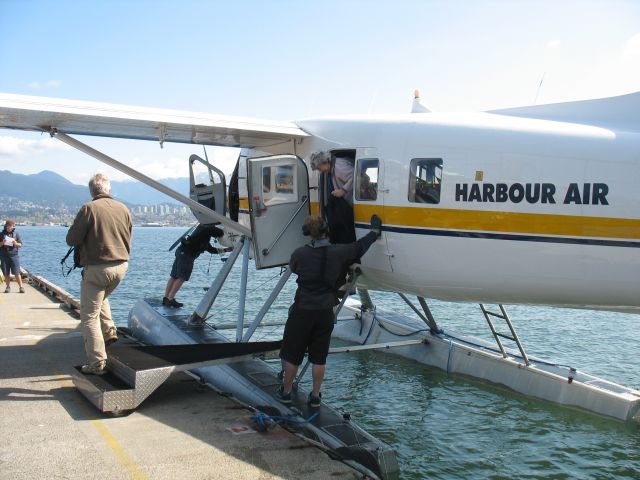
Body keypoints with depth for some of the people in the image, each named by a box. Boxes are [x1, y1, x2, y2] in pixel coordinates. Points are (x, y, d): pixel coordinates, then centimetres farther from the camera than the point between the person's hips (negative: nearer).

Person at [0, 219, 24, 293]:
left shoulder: (16, 234, 7)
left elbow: (20, 245, 7)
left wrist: (16, 243, -13)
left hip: (14, 256, -1)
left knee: (16, 273, -5)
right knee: (6, 273, 4)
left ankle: (21, 287, -1)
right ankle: (8, 287, 13)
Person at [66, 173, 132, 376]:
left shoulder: (89, 209, -11)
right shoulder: (123, 209, 4)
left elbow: (71, 239, -9)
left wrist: (87, 238, 10)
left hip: (96, 268, -6)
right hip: (121, 266, 6)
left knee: (89, 316, 3)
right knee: (101, 297, 35)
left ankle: (97, 364, 1)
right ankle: (109, 332, 24)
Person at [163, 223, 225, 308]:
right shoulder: (207, 228, 2)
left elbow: (211, 249, 32)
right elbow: (220, 233, -9)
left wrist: (224, 250, 32)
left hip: (181, 251, 10)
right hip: (187, 254, -10)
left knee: (174, 276, 9)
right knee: (181, 278, -11)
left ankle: (166, 298, 12)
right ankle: (170, 299, -14)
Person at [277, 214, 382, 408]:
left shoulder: (299, 254, -8)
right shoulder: (338, 252, -8)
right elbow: (360, 246, 7)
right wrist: (375, 231, 25)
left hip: (302, 311, -1)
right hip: (325, 312, 1)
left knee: (292, 354, 13)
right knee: (319, 357, 13)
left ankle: (286, 392, 26)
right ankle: (315, 396, 21)